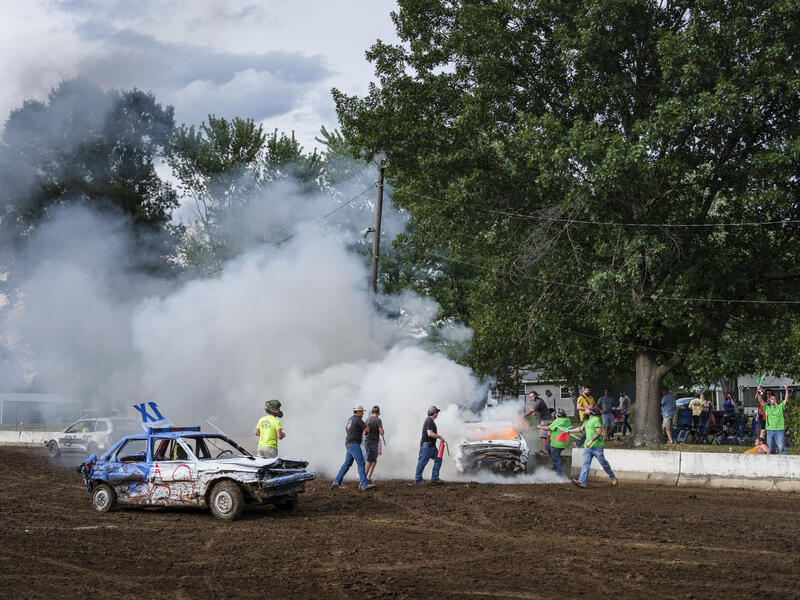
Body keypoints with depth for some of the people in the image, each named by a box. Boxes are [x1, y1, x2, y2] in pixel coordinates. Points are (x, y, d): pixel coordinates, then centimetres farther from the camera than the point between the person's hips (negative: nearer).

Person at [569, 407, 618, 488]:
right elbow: (581, 429, 35)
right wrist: (570, 431, 39)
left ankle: (613, 478, 24)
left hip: (597, 446, -7)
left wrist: (591, 441, -24)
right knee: (585, 464, -7)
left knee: (604, 463, 4)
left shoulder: (596, 419, -9)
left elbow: (599, 432, -18)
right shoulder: (586, 420, 18)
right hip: (587, 447, 7)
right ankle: (581, 482, -18)